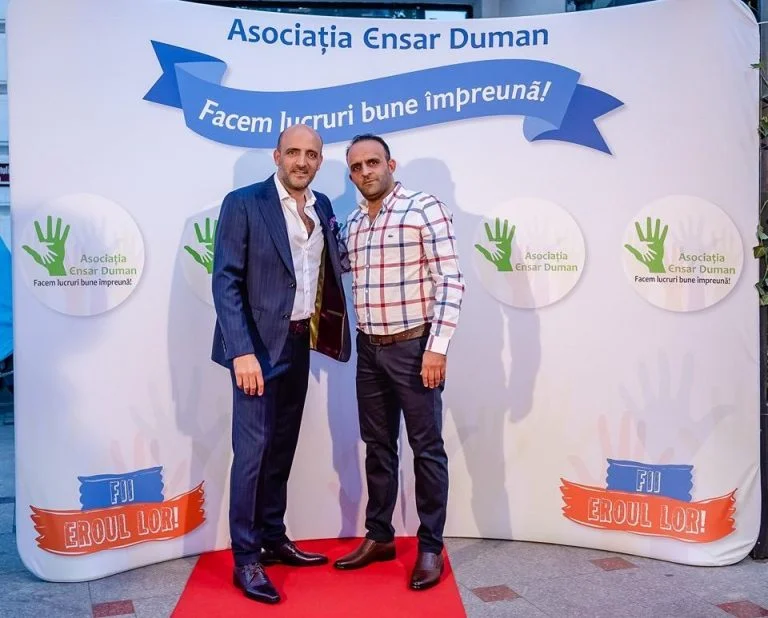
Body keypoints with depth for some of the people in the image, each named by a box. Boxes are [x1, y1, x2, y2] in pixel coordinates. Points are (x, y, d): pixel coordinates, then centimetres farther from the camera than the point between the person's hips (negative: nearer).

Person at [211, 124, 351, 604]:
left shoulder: (323, 207, 10)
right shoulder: (244, 203, -9)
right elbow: (226, 281, -14)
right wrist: (242, 351, -22)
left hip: (300, 342, 6)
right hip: (258, 345, -6)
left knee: (282, 448, 15)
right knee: (253, 451, -3)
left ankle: (273, 539, 29)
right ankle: (246, 559, 9)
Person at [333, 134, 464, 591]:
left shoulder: (425, 208, -9)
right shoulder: (353, 223, 11)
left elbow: (451, 281, -14)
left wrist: (438, 346, -18)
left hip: (414, 347, -6)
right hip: (369, 349, 7)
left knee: (427, 448, 3)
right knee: (378, 446, 15)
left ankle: (431, 548, 14)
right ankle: (379, 537, 28)